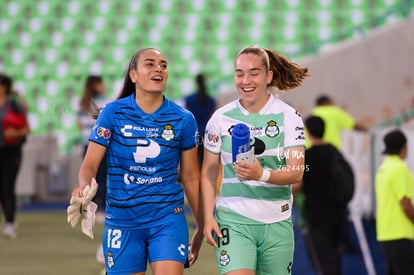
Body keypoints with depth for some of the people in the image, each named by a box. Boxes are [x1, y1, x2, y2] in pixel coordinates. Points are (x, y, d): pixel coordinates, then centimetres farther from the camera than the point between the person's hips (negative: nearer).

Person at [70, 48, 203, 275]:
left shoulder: (183, 119, 0)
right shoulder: (113, 113, -3)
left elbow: (190, 177, 9)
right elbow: (90, 164, -4)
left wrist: (201, 227, 12)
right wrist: (84, 186, -27)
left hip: (168, 219, 0)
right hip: (122, 220, 0)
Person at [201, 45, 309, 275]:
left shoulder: (288, 116, -2)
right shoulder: (221, 118, 1)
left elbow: (296, 172, -10)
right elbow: (209, 173, 7)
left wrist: (262, 174, -29)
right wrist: (208, 217, -4)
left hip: (277, 223, 1)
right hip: (234, 221, -1)